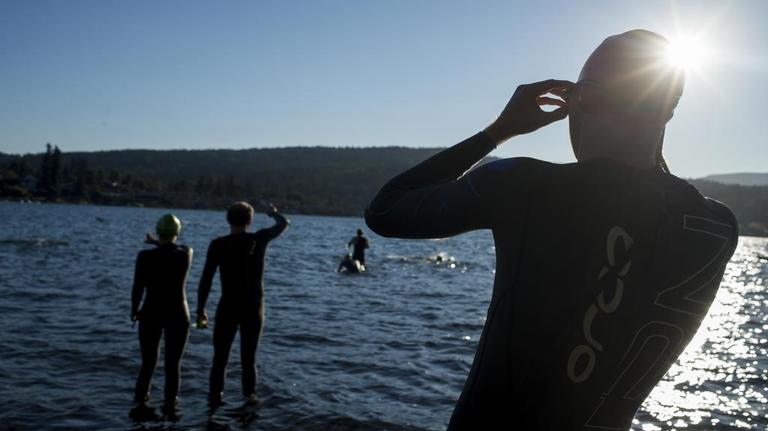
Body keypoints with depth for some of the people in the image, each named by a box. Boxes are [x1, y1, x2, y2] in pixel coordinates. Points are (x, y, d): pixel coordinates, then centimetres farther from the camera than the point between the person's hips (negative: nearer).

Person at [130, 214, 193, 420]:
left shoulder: (145, 256, -12)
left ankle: (140, 402, 4)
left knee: (148, 363, 14)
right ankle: (170, 405, 13)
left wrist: (134, 310, 9)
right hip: (178, 315, 1)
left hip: (151, 314, -1)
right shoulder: (187, 252, -5)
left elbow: (138, 288, -8)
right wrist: (157, 243, 33)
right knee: (173, 364, 13)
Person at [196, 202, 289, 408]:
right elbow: (284, 223, 15)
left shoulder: (218, 244, -7)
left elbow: (206, 279, -8)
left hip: (228, 307, -1)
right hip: (254, 307, 2)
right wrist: (274, 213, 36)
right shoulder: (259, 239, -2)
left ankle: (215, 396, 8)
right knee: (249, 357, 14)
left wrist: (200, 310, -2)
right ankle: (250, 394, 12)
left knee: (220, 357, 10)